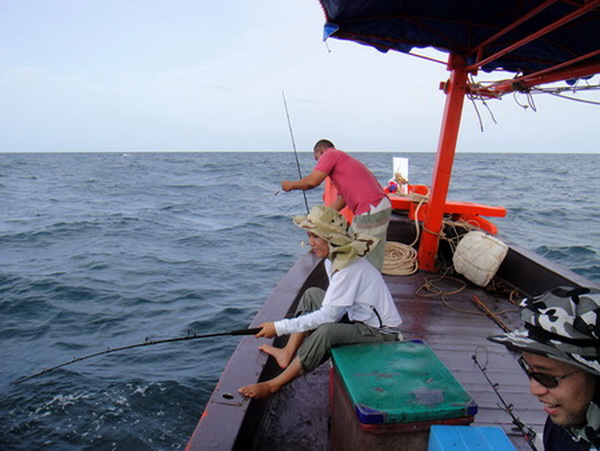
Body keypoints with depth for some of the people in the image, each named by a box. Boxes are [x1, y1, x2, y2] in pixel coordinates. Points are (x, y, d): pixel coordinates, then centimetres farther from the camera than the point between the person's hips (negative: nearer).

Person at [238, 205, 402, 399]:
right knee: (312, 295, 6)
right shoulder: (335, 259, 1)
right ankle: (288, 354, 2)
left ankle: (274, 385, -20)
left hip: (382, 333, -10)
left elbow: (328, 315, -28)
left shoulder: (350, 268, -27)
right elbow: (334, 306, 11)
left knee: (327, 331, -33)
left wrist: (279, 328, -26)